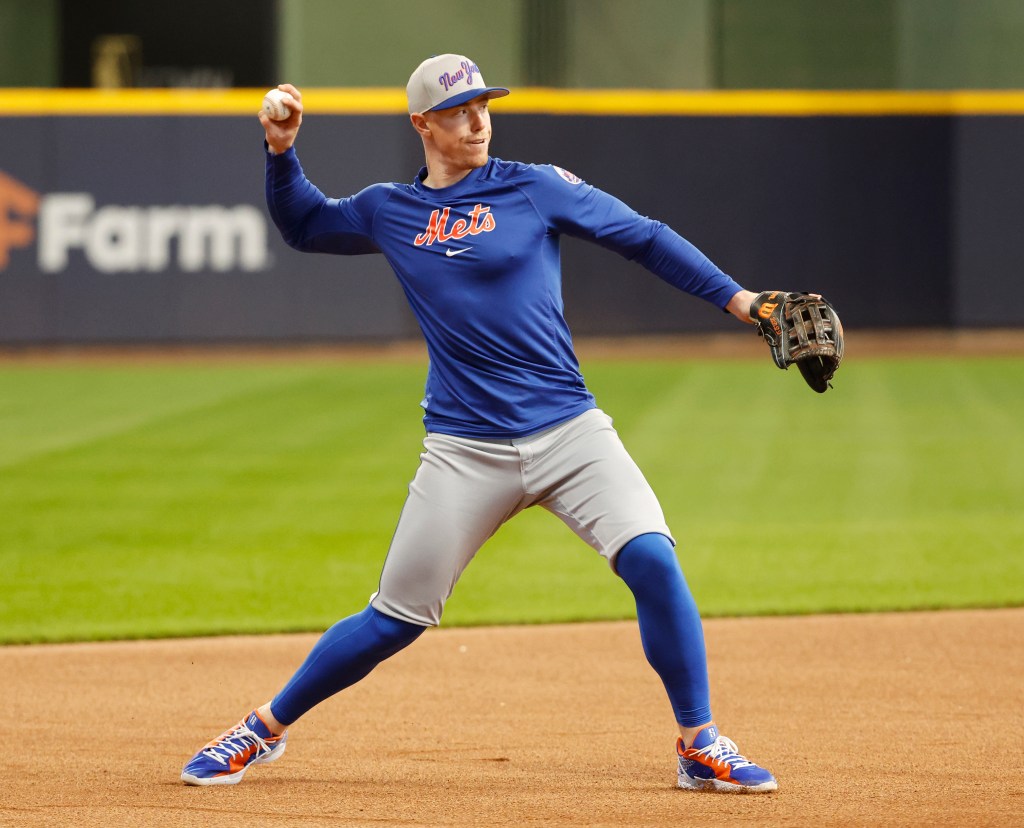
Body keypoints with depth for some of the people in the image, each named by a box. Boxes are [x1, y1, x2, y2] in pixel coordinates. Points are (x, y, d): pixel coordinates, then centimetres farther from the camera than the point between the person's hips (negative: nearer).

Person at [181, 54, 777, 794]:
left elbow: (644, 238, 2)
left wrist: (735, 297, -5)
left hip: (569, 433, -1)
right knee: (394, 620, 3)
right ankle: (263, 731, 21)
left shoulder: (534, 188, 1)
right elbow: (303, 225, 26)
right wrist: (282, 152, 10)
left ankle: (700, 747, -6)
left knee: (652, 560, -20)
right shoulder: (389, 212, 9)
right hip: (465, 452, 1)